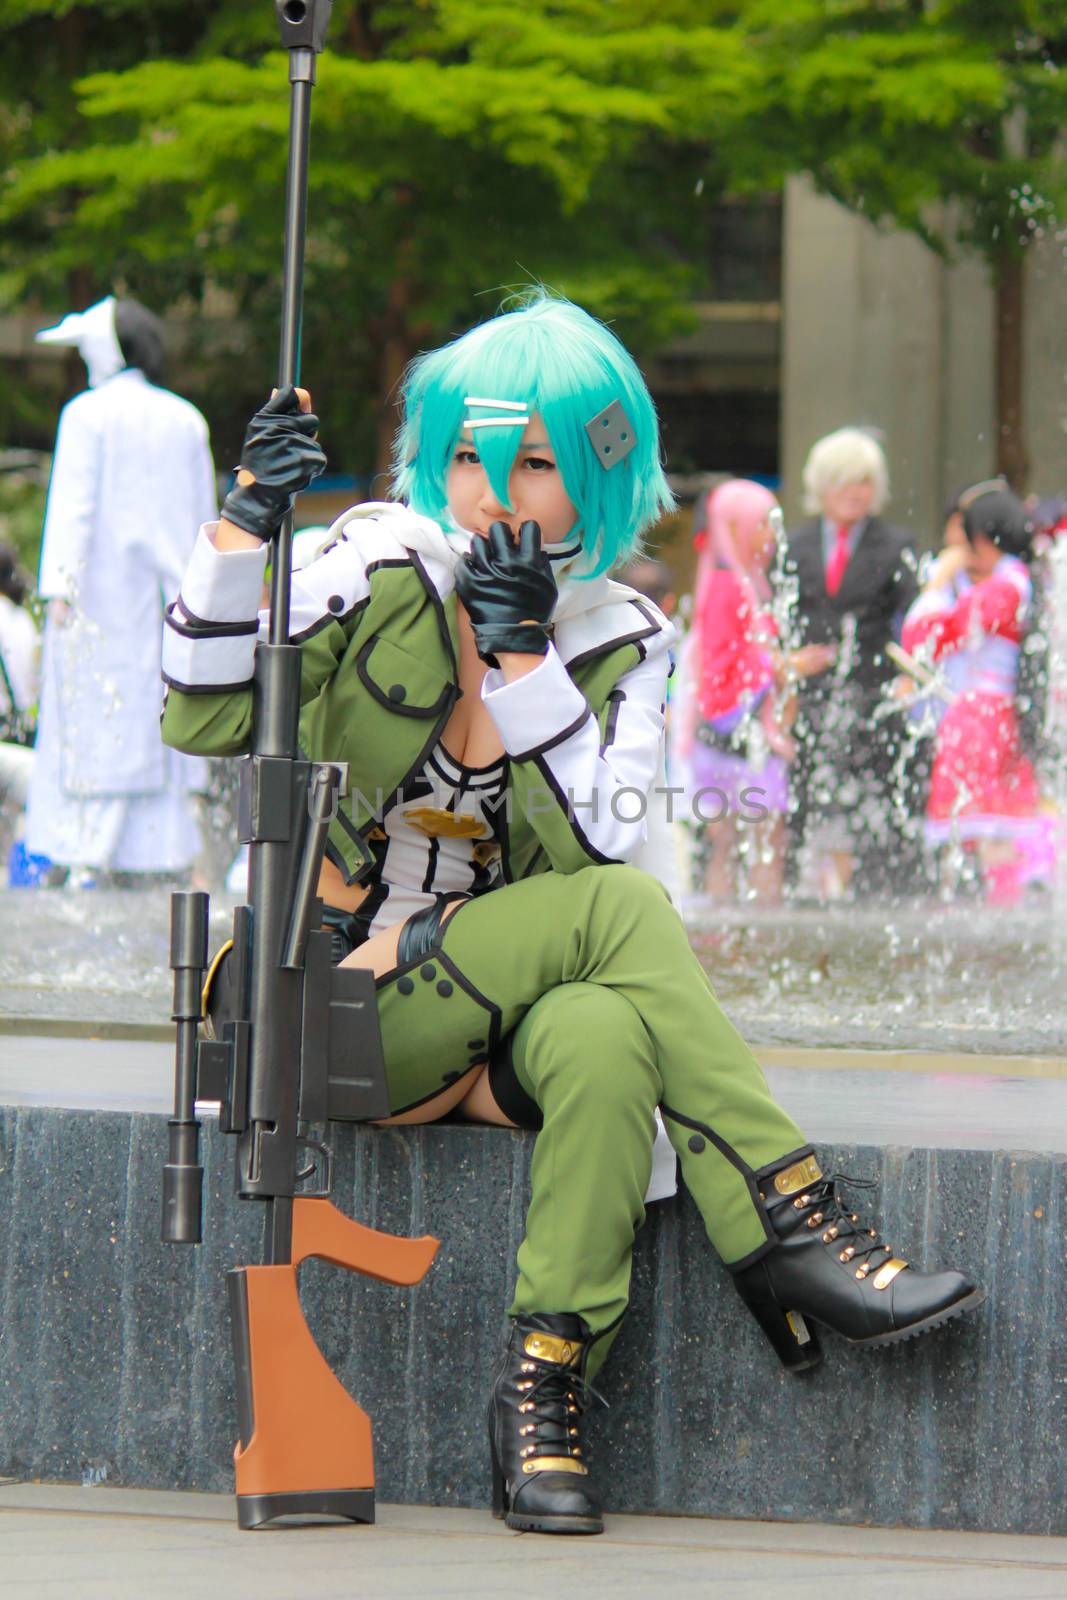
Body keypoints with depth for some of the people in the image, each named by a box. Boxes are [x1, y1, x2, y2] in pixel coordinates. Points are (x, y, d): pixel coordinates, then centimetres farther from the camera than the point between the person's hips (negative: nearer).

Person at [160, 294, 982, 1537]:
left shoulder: (618, 642, 5)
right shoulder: (380, 571, -3)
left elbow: (587, 854, -8)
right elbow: (203, 722, -13)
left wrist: (523, 662, -15)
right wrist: (244, 528, -24)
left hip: (483, 1006, 3)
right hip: (333, 1005, -3)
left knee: (604, 1039, -35)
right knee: (623, 913, -27)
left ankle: (544, 1391, -31)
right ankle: (790, 1230, -27)